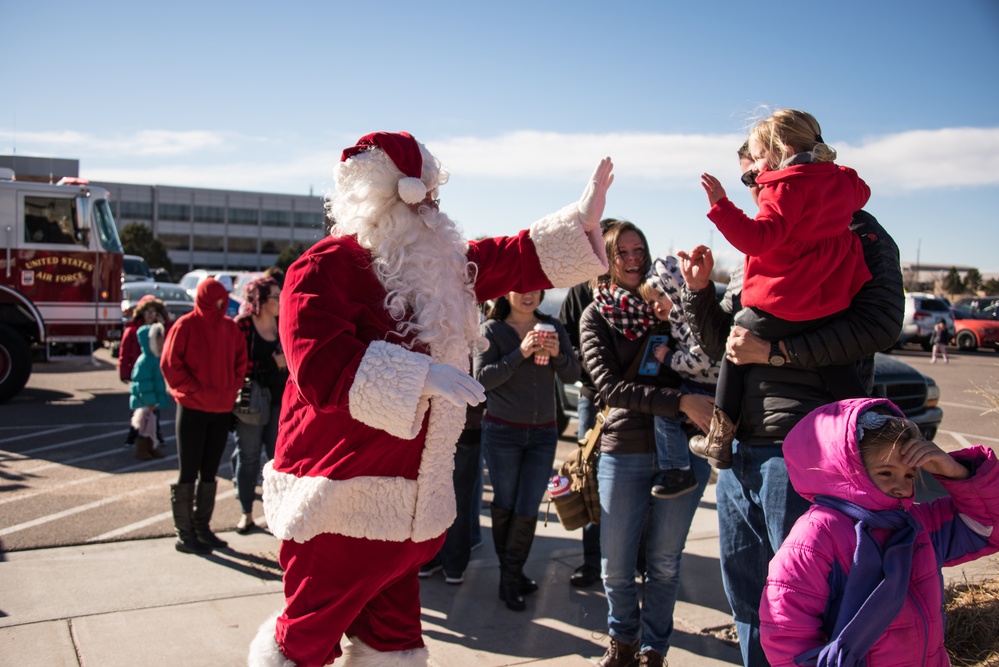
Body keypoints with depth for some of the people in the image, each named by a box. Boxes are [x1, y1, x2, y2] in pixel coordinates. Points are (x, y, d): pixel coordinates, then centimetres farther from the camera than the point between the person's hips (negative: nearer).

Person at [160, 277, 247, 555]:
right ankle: (184, 534, 8)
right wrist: (195, 390, -13)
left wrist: (232, 390, 1)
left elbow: (240, 361, 14)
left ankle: (202, 528, 24)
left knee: (209, 472, 13)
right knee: (188, 473, 0)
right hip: (192, 409, -5)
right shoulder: (186, 325, -8)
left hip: (221, 410, 5)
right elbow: (169, 363, -10)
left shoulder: (230, 327, 7)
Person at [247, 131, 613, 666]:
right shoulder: (324, 268, -12)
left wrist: (580, 220, 10)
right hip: (343, 498, -6)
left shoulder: (443, 265, 6)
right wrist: (419, 375, -28)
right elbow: (320, 368, -26)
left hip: (413, 498, 6)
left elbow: (516, 260, 16)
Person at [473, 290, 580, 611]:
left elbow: (572, 375, 0)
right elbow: (482, 377, -15)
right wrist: (521, 352, -23)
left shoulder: (553, 328, 4)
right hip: (502, 431, -2)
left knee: (527, 510, 3)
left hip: (543, 432, 2)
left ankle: (512, 577, 20)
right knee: (504, 504, 9)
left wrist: (558, 353, -20)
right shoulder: (492, 330, -5)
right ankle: (508, 572, 27)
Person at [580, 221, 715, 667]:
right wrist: (681, 402, -21)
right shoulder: (596, 316, 3)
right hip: (624, 450, 0)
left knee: (664, 561, 10)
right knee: (616, 565, 7)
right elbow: (610, 387, -11)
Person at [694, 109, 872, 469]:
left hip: (782, 309, -6)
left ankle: (721, 437, 14)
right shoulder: (842, 180, 10)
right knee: (834, 358, 23)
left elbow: (760, 237, -25)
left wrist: (721, 205, -28)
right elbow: (860, 193, 35)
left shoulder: (786, 187, -13)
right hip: (834, 302, 7)